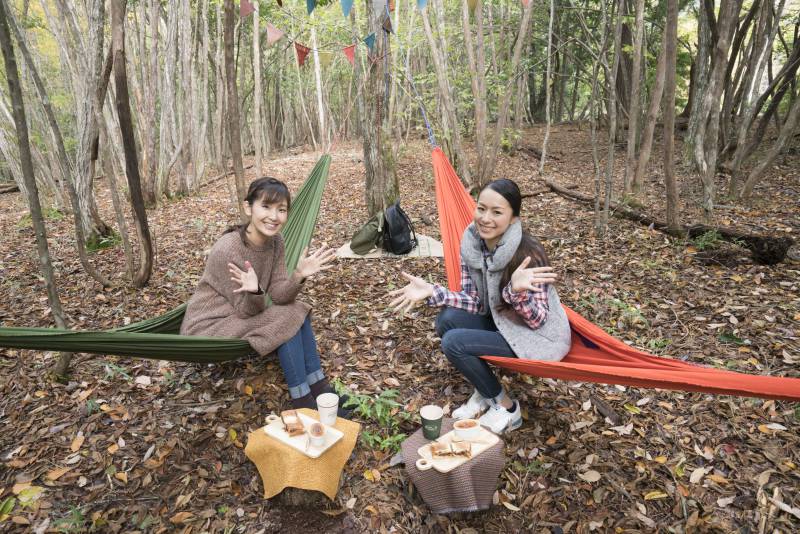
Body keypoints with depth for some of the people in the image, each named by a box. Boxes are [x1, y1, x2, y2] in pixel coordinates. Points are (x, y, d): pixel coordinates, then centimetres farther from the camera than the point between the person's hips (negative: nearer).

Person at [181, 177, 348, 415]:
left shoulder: (275, 241, -7)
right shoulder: (227, 249, -28)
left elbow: (278, 295, -11)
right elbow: (246, 309, -21)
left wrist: (298, 276, -28)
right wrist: (253, 291, -42)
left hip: (242, 313, 7)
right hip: (209, 325, -7)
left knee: (297, 311, -9)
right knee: (285, 320, -21)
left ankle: (321, 392, -2)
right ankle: (304, 405, -9)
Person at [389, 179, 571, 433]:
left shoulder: (527, 253, -27)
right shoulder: (471, 243, -9)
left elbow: (537, 320, -22)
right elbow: (474, 302, -4)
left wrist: (516, 290, -42)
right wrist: (431, 291, -19)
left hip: (539, 336, -6)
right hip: (501, 322, 6)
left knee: (454, 343, -20)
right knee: (448, 319, -15)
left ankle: (506, 408, 3)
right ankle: (484, 392, 6)